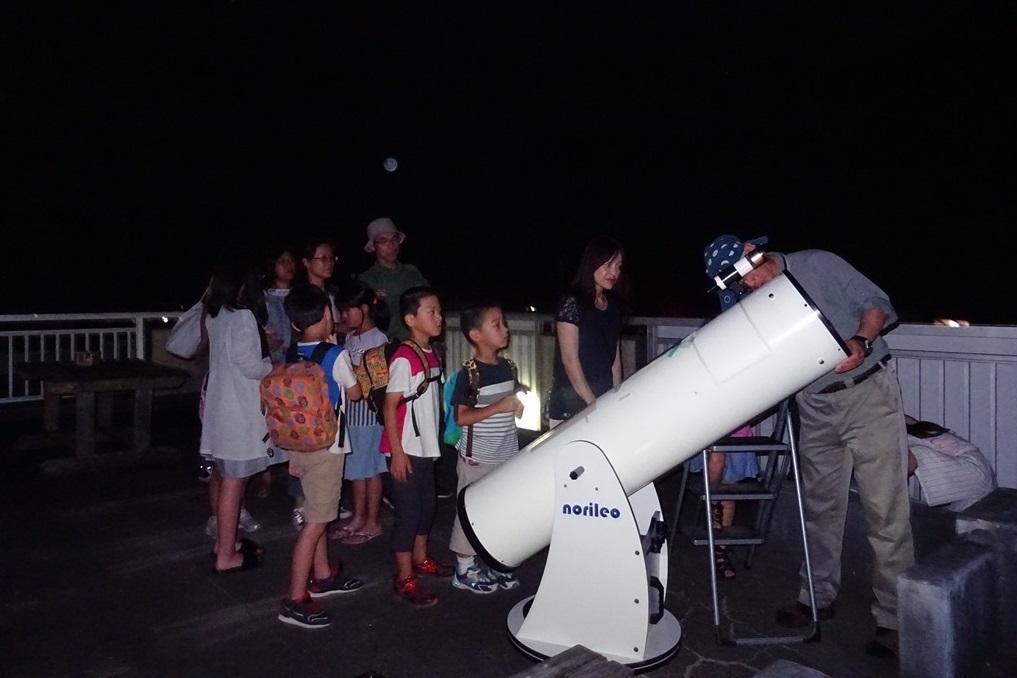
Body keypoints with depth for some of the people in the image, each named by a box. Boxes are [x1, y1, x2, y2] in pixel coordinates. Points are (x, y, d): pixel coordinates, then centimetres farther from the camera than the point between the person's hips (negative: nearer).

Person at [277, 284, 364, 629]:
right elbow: (355, 393, -1)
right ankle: (296, 601, 0)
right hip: (326, 447, -7)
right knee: (316, 521, -3)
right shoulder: (336, 355, -16)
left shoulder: (291, 356, 2)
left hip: (300, 444, 7)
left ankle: (323, 576, 34)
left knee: (317, 514, 20)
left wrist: (294, 452, 19)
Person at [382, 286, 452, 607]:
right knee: (408, 511, 0)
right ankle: (404, 579, 12)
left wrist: (433, 440, 16)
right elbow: (390, 405, -18)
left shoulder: (432, 356, 7)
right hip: (406, 449, -8)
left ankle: (420, 558, 38)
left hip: (426, 447, 9)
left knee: (427, 505, 20)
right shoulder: (404, 359, -19)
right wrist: (397, 451, -19)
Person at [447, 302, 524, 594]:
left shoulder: (508, 367, 6)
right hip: (477, 457, -7)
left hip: (507, 454, 7)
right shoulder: (469, 373, -15)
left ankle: (493, 563, 30)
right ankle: (464, 568, 20)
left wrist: (517, 407, 2)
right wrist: (499, 407, -23)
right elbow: (461, 417, -18)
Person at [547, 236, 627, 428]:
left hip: (605, 402, 6)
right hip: (571, 404, -6)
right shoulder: (572, 302, -9)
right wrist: (593, 404, -13)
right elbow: (569, 359, -13)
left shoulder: (613, 306, 12)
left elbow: (614, 355, 13)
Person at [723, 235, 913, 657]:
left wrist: (861, 342, -23)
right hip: (816, 410, 5)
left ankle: (892, 617, 6)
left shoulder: (817, 265, -5)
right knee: (821, 508, 13)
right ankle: (818, 597, 28)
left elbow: (876, 304, -5)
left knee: (886, 510, -3)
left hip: (868, 392, -4)